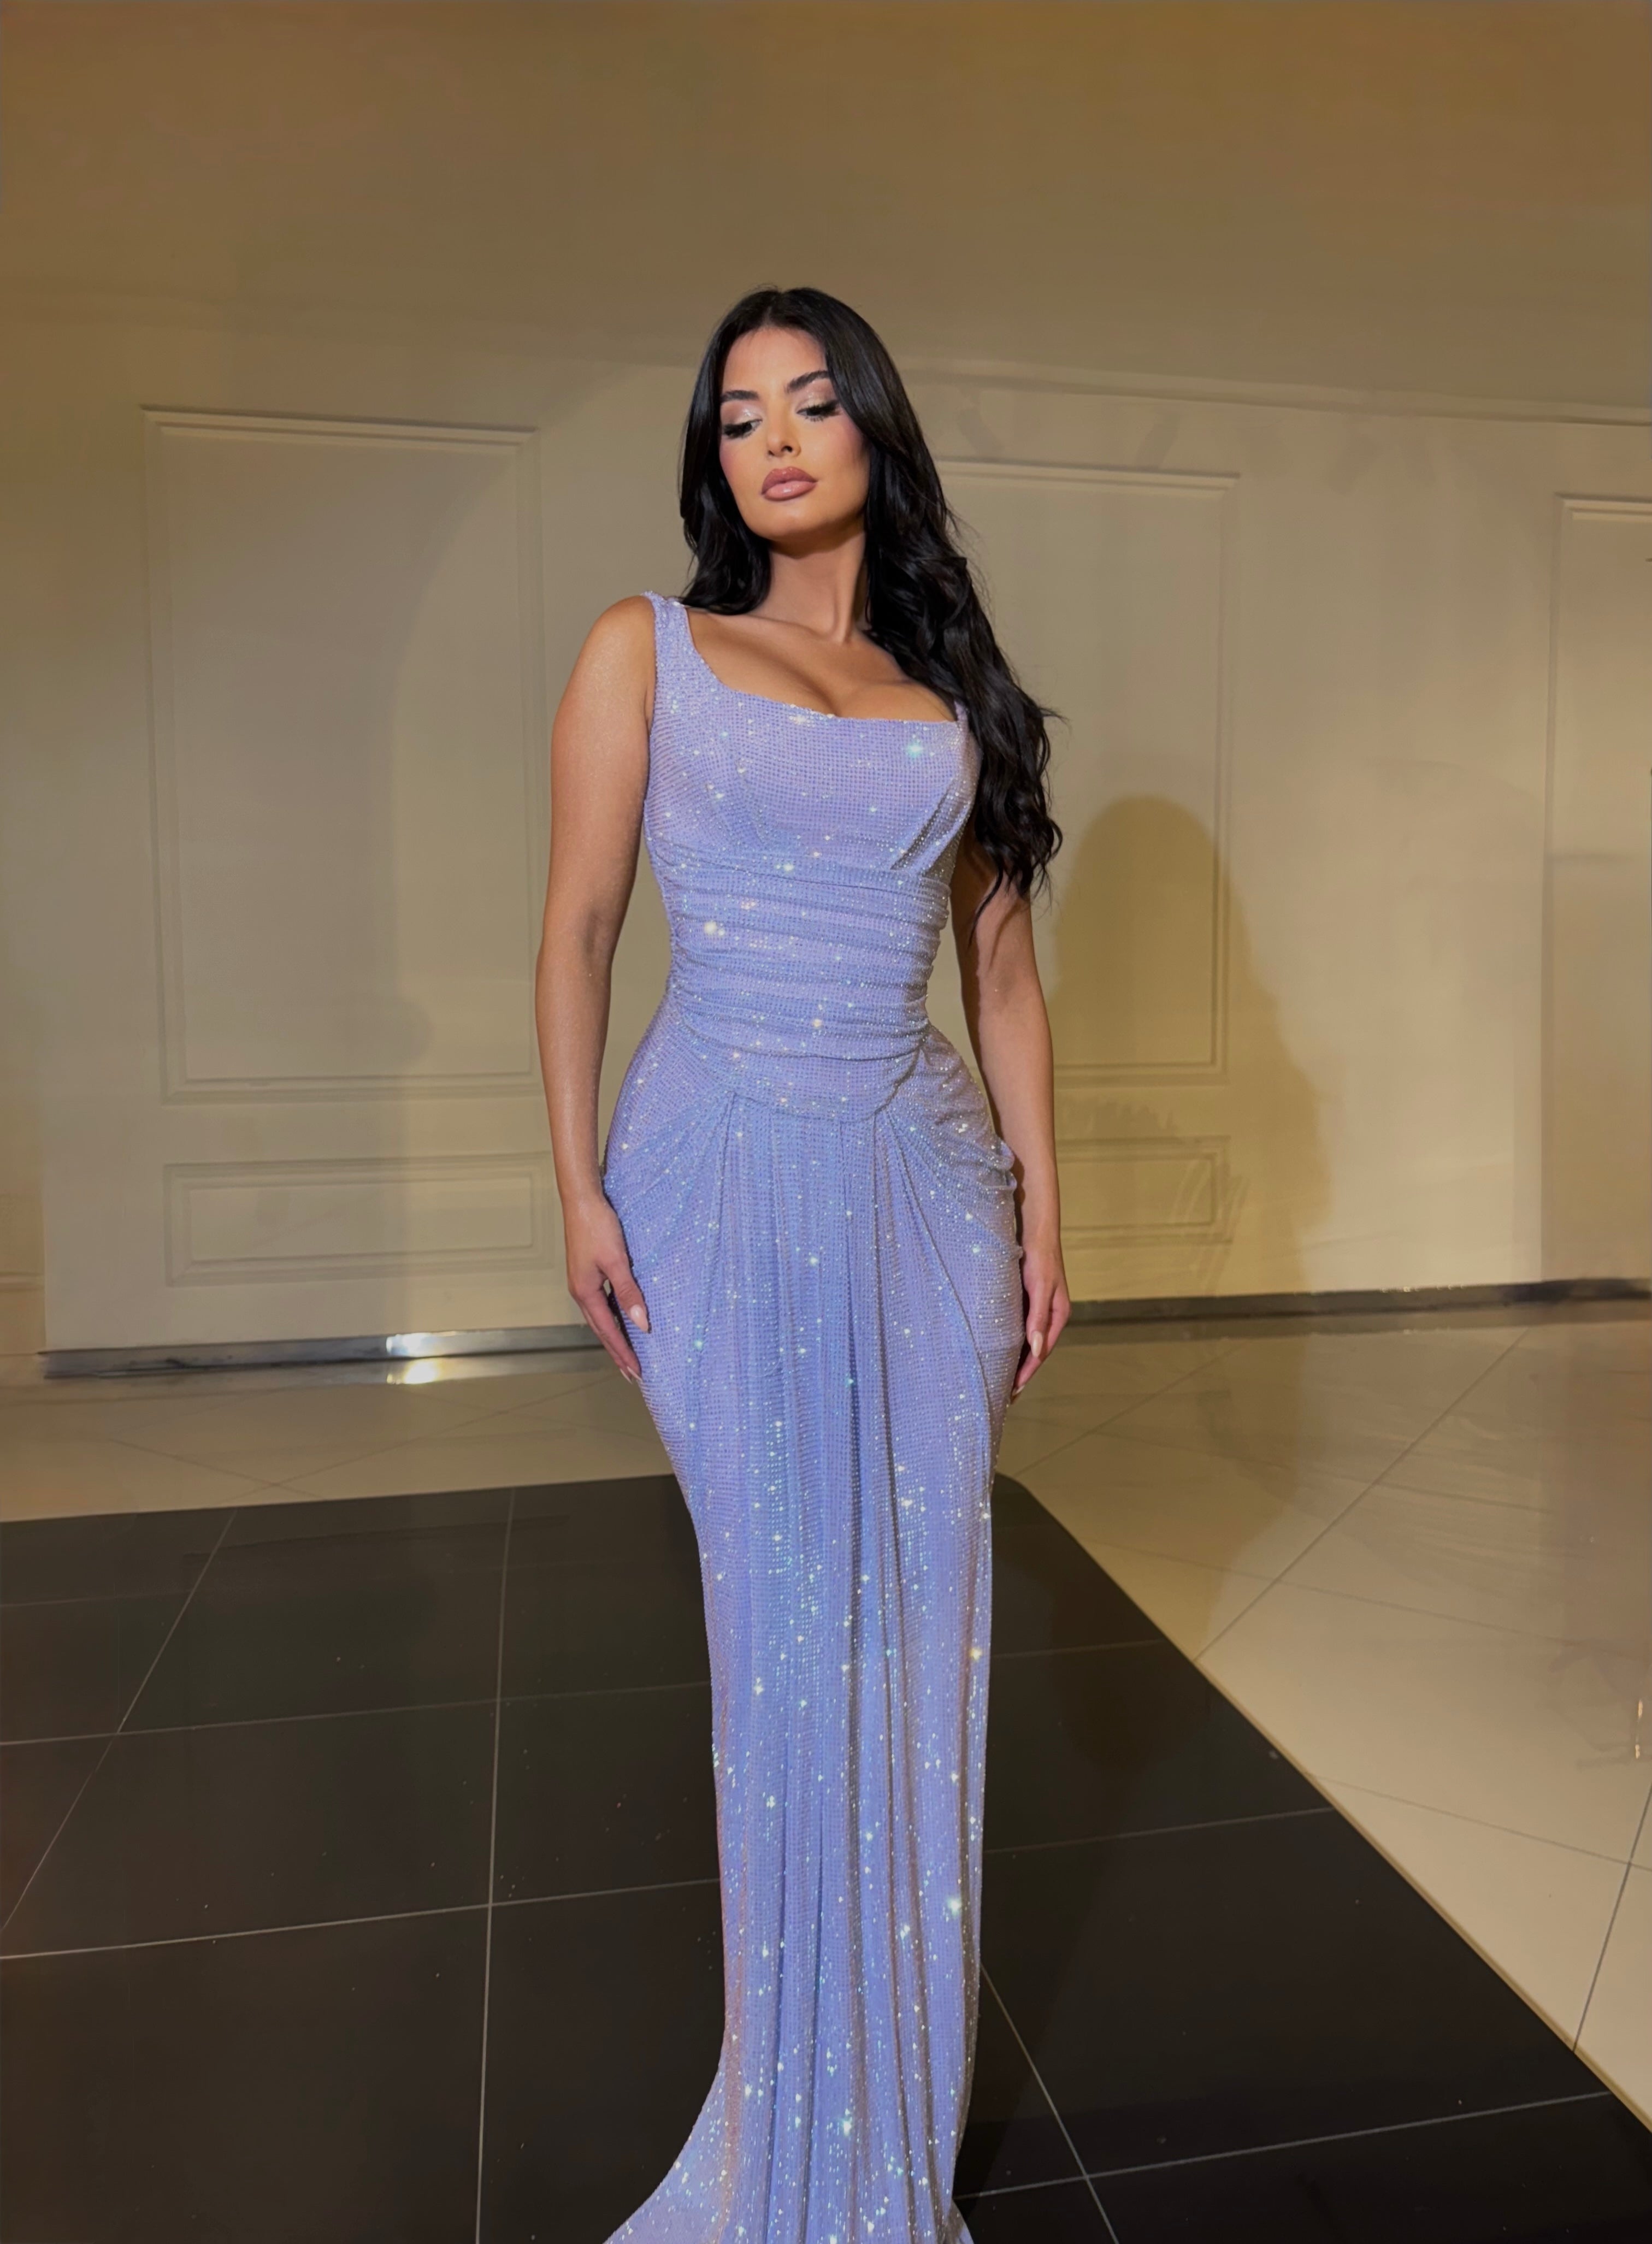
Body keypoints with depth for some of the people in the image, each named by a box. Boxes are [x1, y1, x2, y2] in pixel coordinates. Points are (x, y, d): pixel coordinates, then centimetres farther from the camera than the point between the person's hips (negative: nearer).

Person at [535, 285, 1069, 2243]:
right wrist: (580, 1189, -5)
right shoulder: (648, 651, 6)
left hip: (923, 1178, 3)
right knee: (786, 1628, 3)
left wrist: (1038, 1203, 8)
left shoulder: (956, 691, 14)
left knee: (920, 1628, 7)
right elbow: (578, 929, 2)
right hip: (727, 1171, -2)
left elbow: (1002, 973, 13)